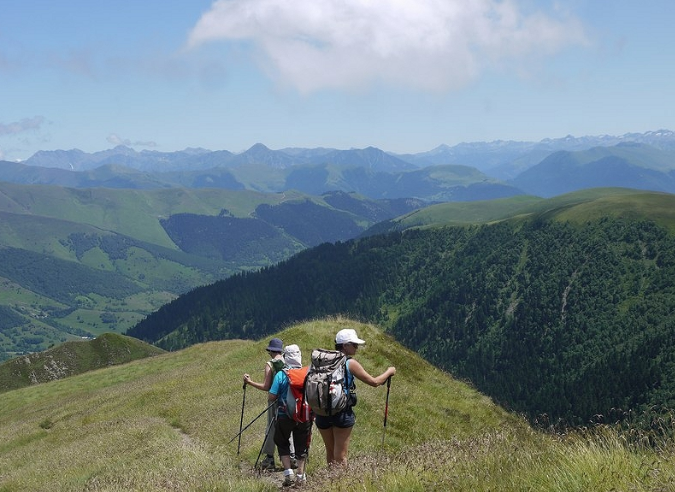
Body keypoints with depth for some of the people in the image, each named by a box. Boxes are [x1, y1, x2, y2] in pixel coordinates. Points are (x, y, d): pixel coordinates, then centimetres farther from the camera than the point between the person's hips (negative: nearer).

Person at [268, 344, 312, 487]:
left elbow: (271, 397, -13)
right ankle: (300, 476, 14)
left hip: (284, 416, -2)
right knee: (301, 447, 14)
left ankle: (288, 473, 3)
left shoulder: (281, 375, -12)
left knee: (283, 444, 16)